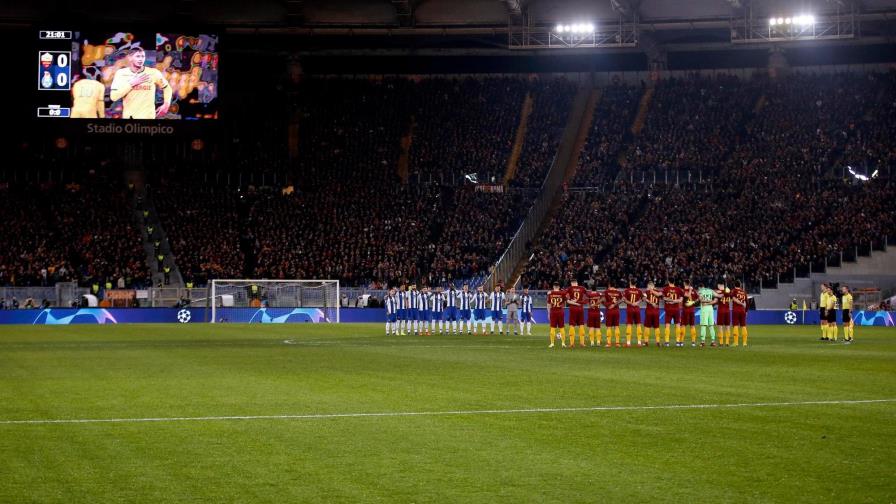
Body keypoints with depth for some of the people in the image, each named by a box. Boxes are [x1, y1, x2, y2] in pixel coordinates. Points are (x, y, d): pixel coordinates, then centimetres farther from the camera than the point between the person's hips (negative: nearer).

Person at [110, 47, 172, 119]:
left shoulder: (153, 73, -2)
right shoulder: (121, 73, -2)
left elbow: (167, 88, 15)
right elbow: (113, 96, -11)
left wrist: (166, 104, 0)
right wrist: (132, 83, -15)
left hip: (148, 117, 0)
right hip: (128, 116, 0)